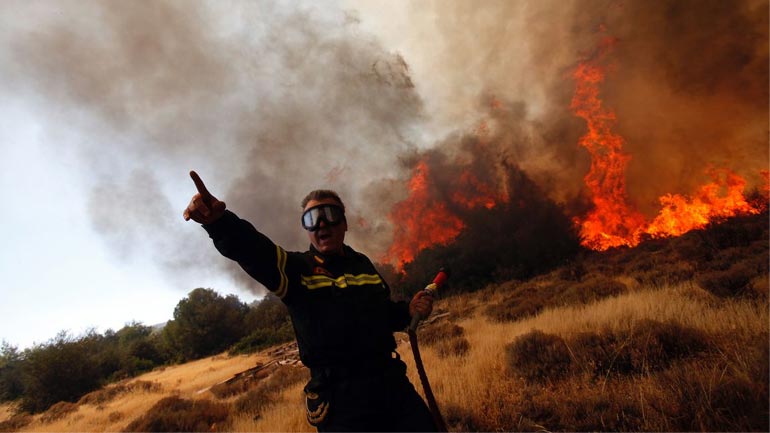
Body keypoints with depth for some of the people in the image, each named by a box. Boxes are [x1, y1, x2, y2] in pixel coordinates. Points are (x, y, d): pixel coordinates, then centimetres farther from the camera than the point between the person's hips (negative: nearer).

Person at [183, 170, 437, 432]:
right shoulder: (297, 268, -1)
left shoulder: (362, 264, 14)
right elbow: (253, 249, -22)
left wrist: (408, 311, 5)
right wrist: (218, 221, -41)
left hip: (393, 383, 5)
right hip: (342, 399, -5)